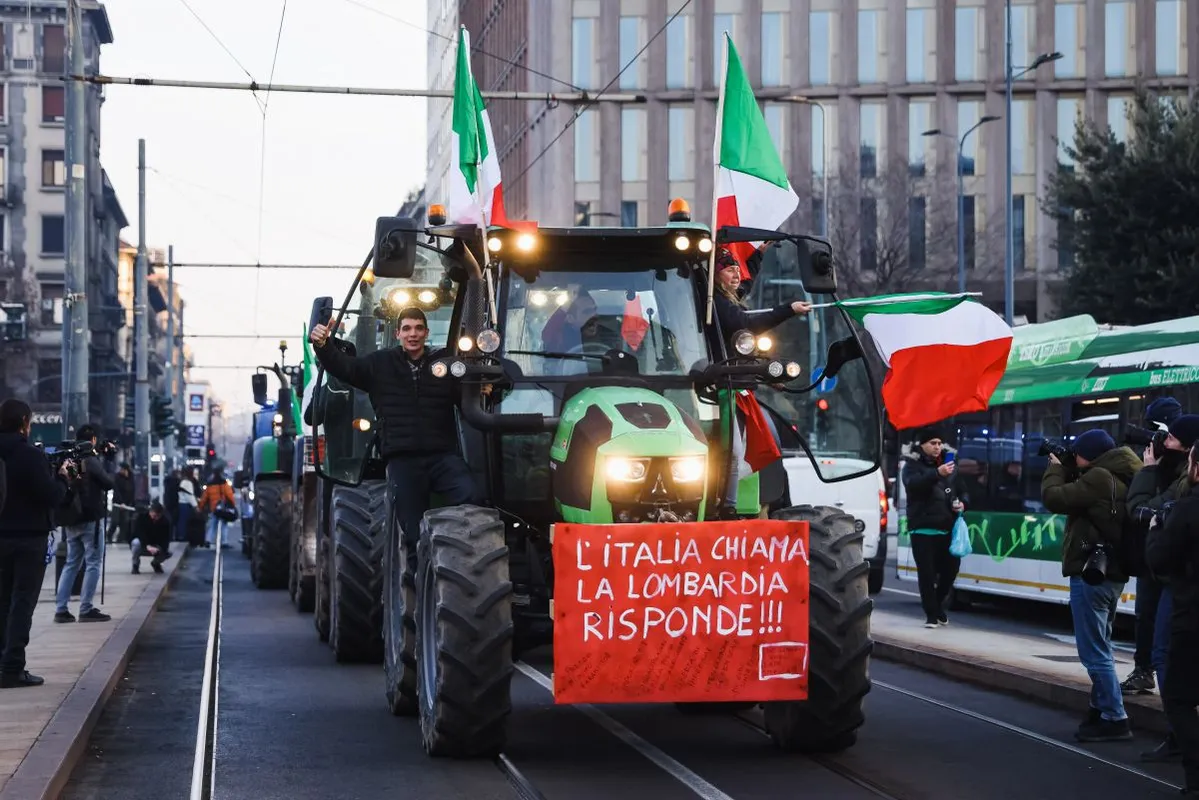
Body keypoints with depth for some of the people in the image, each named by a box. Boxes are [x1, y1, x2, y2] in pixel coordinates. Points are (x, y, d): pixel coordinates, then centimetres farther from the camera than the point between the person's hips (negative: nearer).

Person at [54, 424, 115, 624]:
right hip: (89, 519, -7)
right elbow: (109, 483, -11)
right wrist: (107, 475, 8)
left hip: (71, 519, 7)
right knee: (93, 564, -1)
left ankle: (61, 609, 6)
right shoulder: (91, 461, -13)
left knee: (72, 563, 12)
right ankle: (86, 609, -4)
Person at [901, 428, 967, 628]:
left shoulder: (949, 464, 15)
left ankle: (938, 605, 30)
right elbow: (913, 484, -22)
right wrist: (937, 473, -34)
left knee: (950, 568, 7)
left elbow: (960, 490, 26)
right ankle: (931, 614, 3)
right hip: (923, 528, -5)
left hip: (947, 528, 5)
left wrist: (961, 503, 4)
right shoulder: (912, 466, -1)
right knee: (927, 572, -5)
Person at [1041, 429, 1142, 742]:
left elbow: (1054, 498, -17)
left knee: (1094, 651, -6)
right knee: (1099, 647, 19)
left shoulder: (1099, 478, -18)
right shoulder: (1119, 478, 12)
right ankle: (1102, 710, 25)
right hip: (1111, 572, 10)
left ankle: (1114, 719, -6)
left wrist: (1056, 468, -1)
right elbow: (1077, 498, 19)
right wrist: (1067, 471, 8)